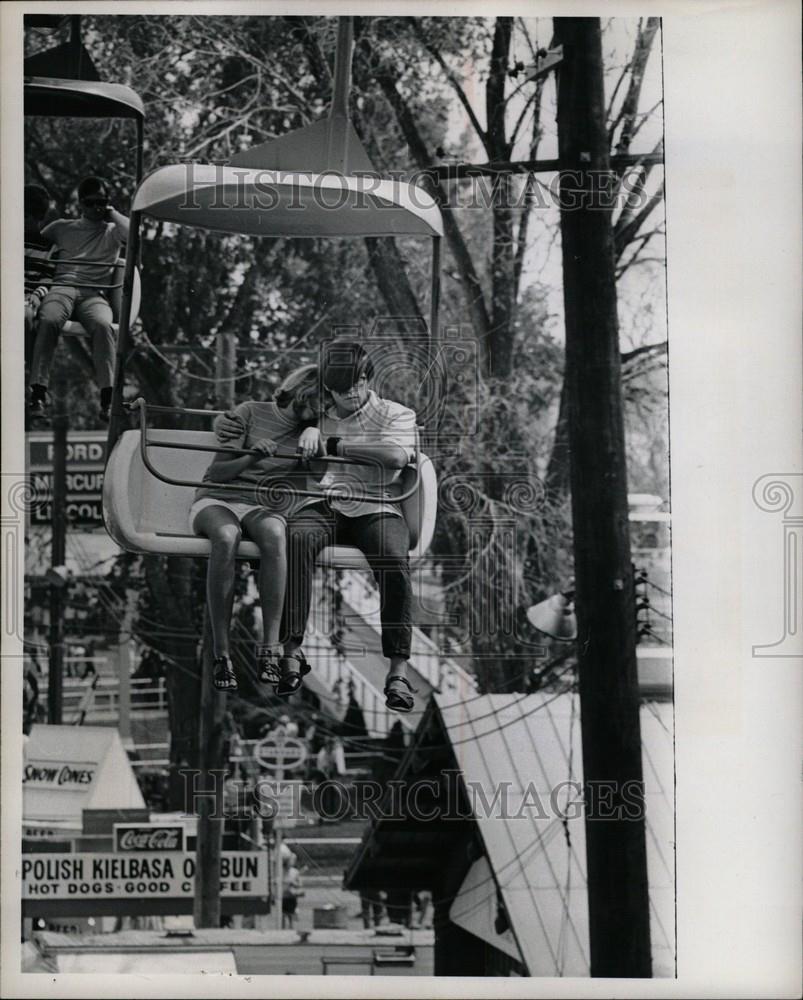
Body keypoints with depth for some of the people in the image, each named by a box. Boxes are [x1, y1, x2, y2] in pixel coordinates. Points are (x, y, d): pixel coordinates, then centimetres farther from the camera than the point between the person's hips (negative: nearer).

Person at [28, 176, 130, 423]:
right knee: (48, 320, -35)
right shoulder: (62, 227, 27)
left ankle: (107, 399, -45)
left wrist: (112, 213, 13)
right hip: (62, 287, 1)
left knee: (103, 325, -37)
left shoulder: (112, 231, 22)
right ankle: (38, 394, -40)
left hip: (95, 294, -1)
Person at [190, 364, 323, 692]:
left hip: (265, 508, 2)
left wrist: (315, 431, -13)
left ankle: (270, 650, -39)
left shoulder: (311, 429, 17)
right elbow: (216, 473, -1)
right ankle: (220, 655, -37)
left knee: (273, 533, -37)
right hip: (216, 501, -2)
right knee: (226, 536, -40)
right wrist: (252, 458, -18)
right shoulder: (251, 413, 5)